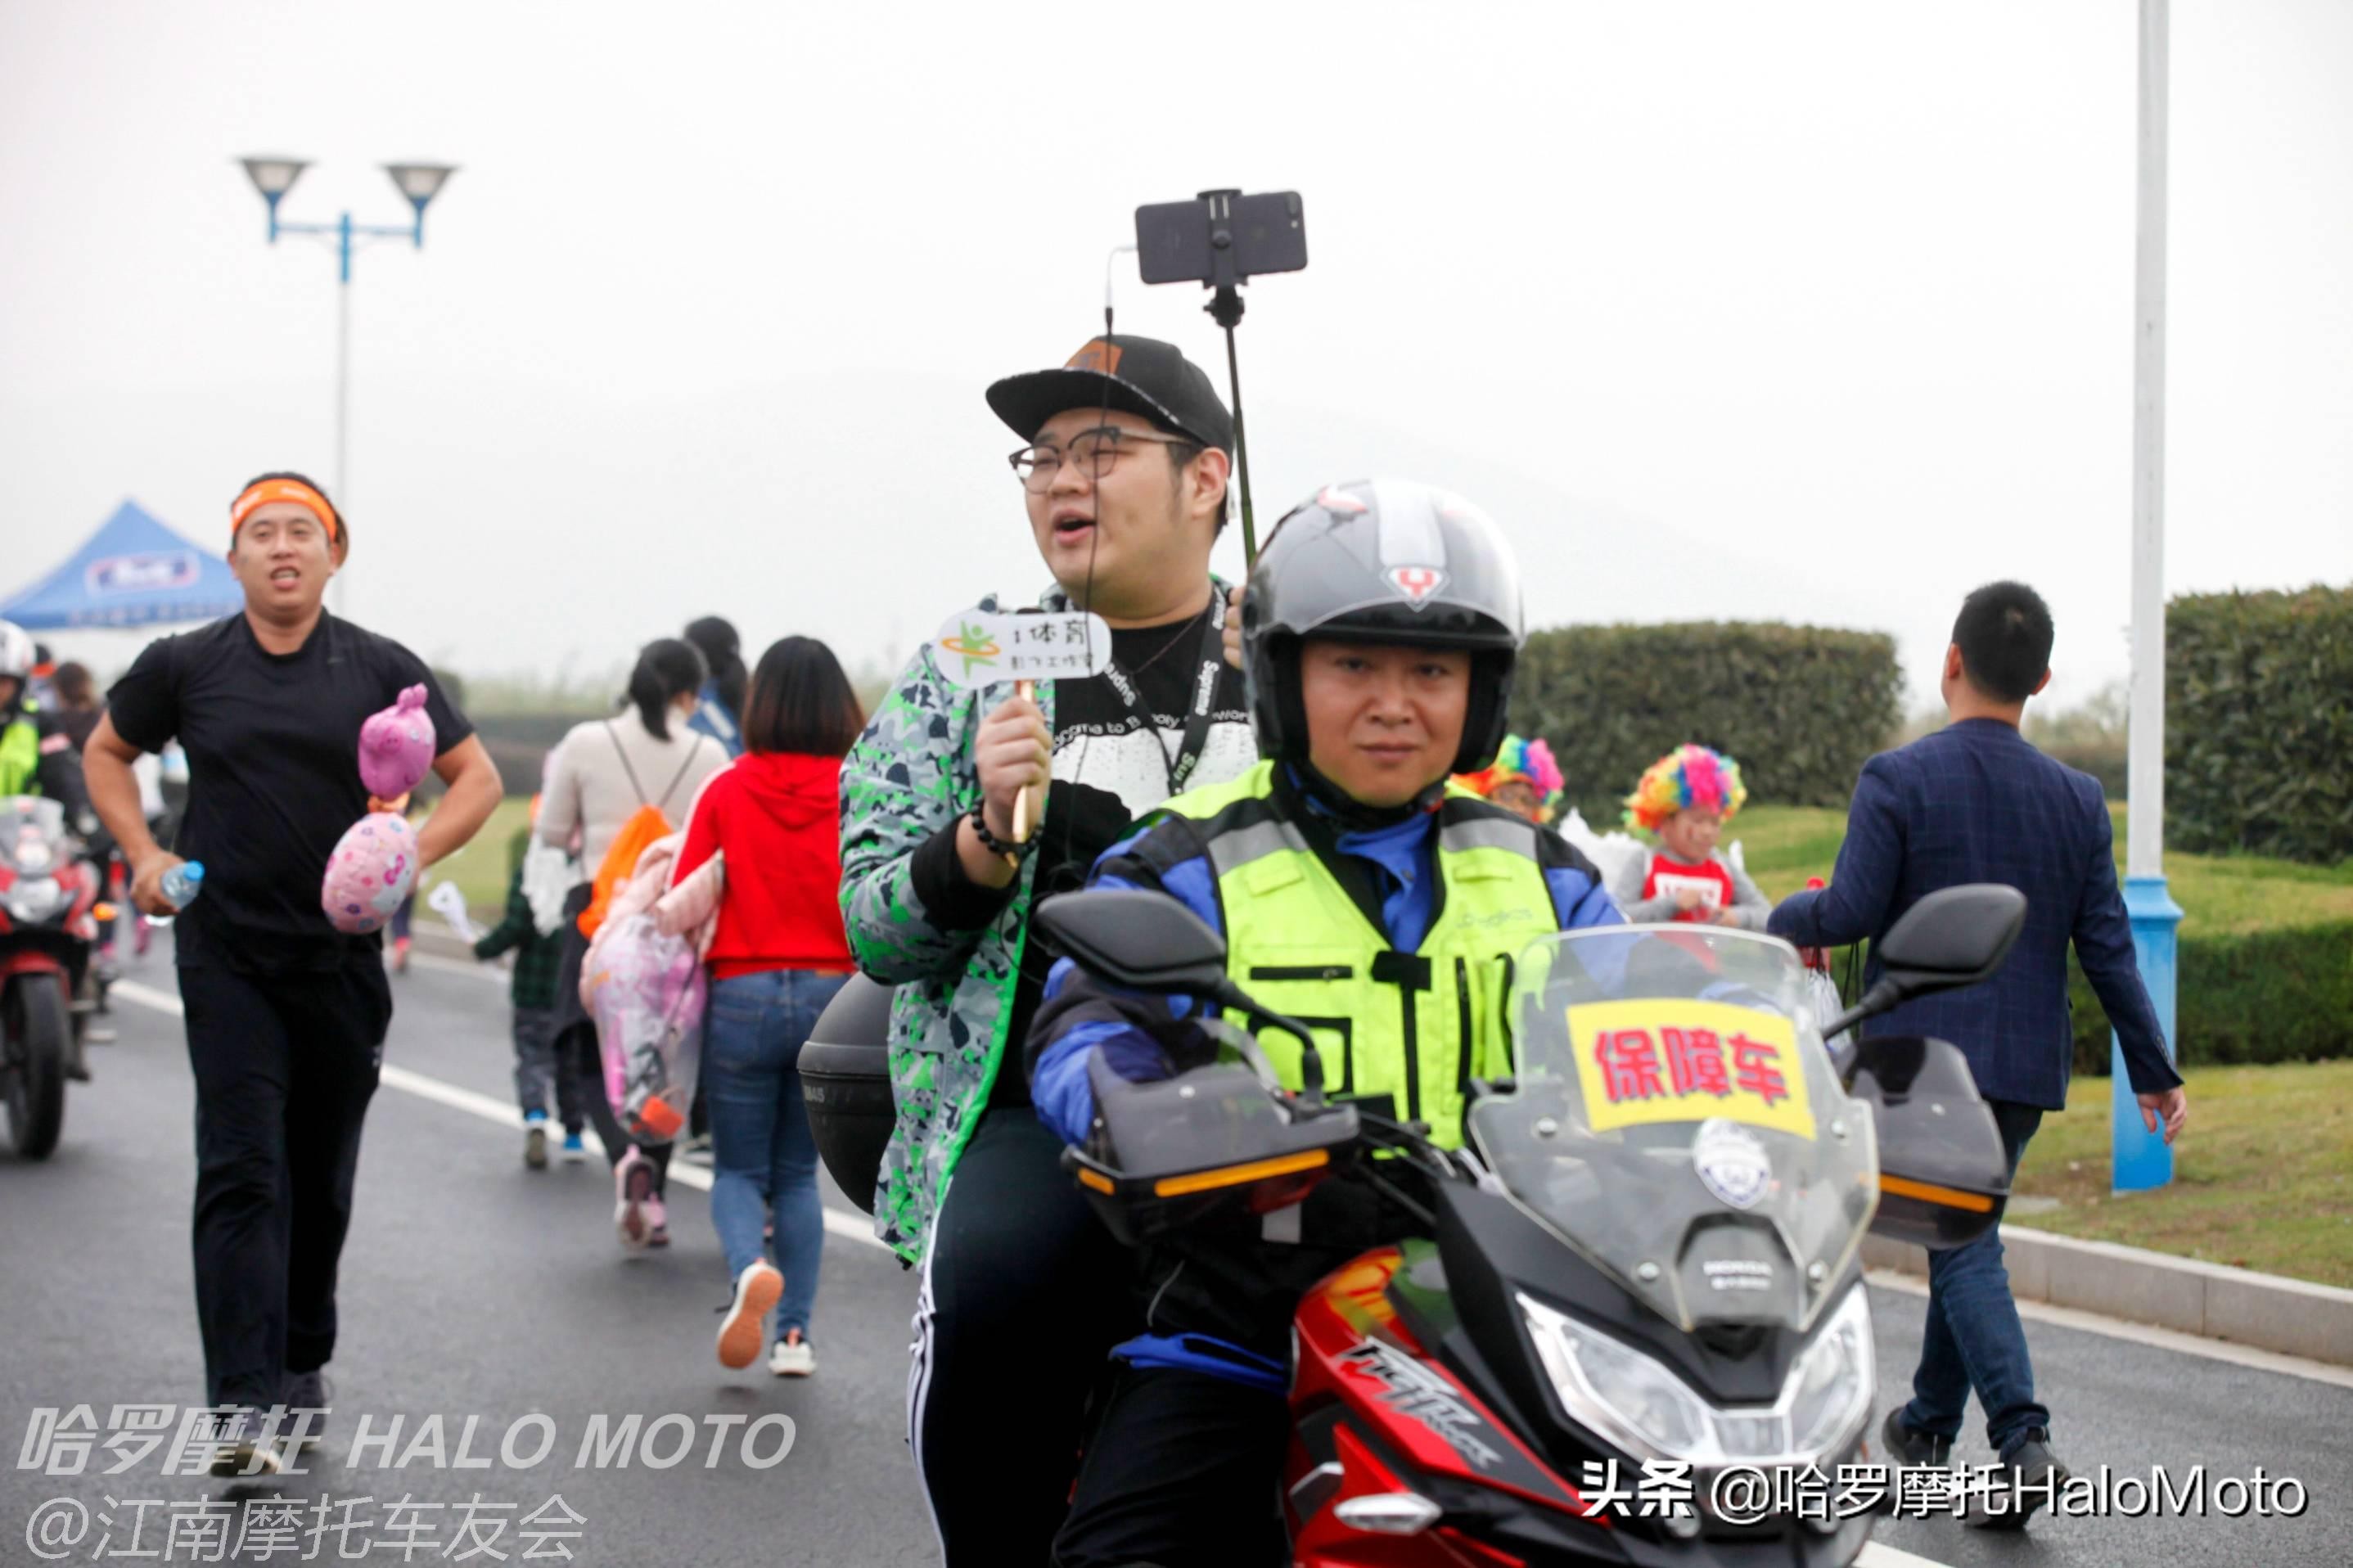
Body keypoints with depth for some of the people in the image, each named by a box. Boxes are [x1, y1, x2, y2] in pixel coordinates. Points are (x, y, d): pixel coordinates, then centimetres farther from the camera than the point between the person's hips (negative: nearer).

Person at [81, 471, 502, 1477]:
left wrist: (409, 857, -10)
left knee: (322, 1180, 13)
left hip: (343, 959, 1)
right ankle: (244, 1405, -17)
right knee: (241, 1173, -12)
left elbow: (477, 778, 7)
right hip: (227, 959, -1)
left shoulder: (381, 670, 1)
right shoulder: (185, 667, 2)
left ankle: (304, 1360, 33)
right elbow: (107, 754, 19)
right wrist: (145, 855, 4)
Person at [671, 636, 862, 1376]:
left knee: (738, 1170, 11)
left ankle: (751, 1269, -19)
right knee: (798, 1173, 16)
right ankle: (796, 1332, 9)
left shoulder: (727, 792, -4)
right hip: (832, 996, 1)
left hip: (743, 992, -1)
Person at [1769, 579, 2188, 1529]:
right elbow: (2107, 947, 2)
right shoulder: (2076, 800, 2)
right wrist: (2154, 1073, 8)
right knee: (1966, 1235, 19)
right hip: (2027, 1061, 4)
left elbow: (1851, 912, -15)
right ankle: (1929, 1425, 31)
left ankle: (2023, 1441, -20)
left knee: (1964, 1249, -4)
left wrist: (1788, 919, 8)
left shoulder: (1896, 779, -10)